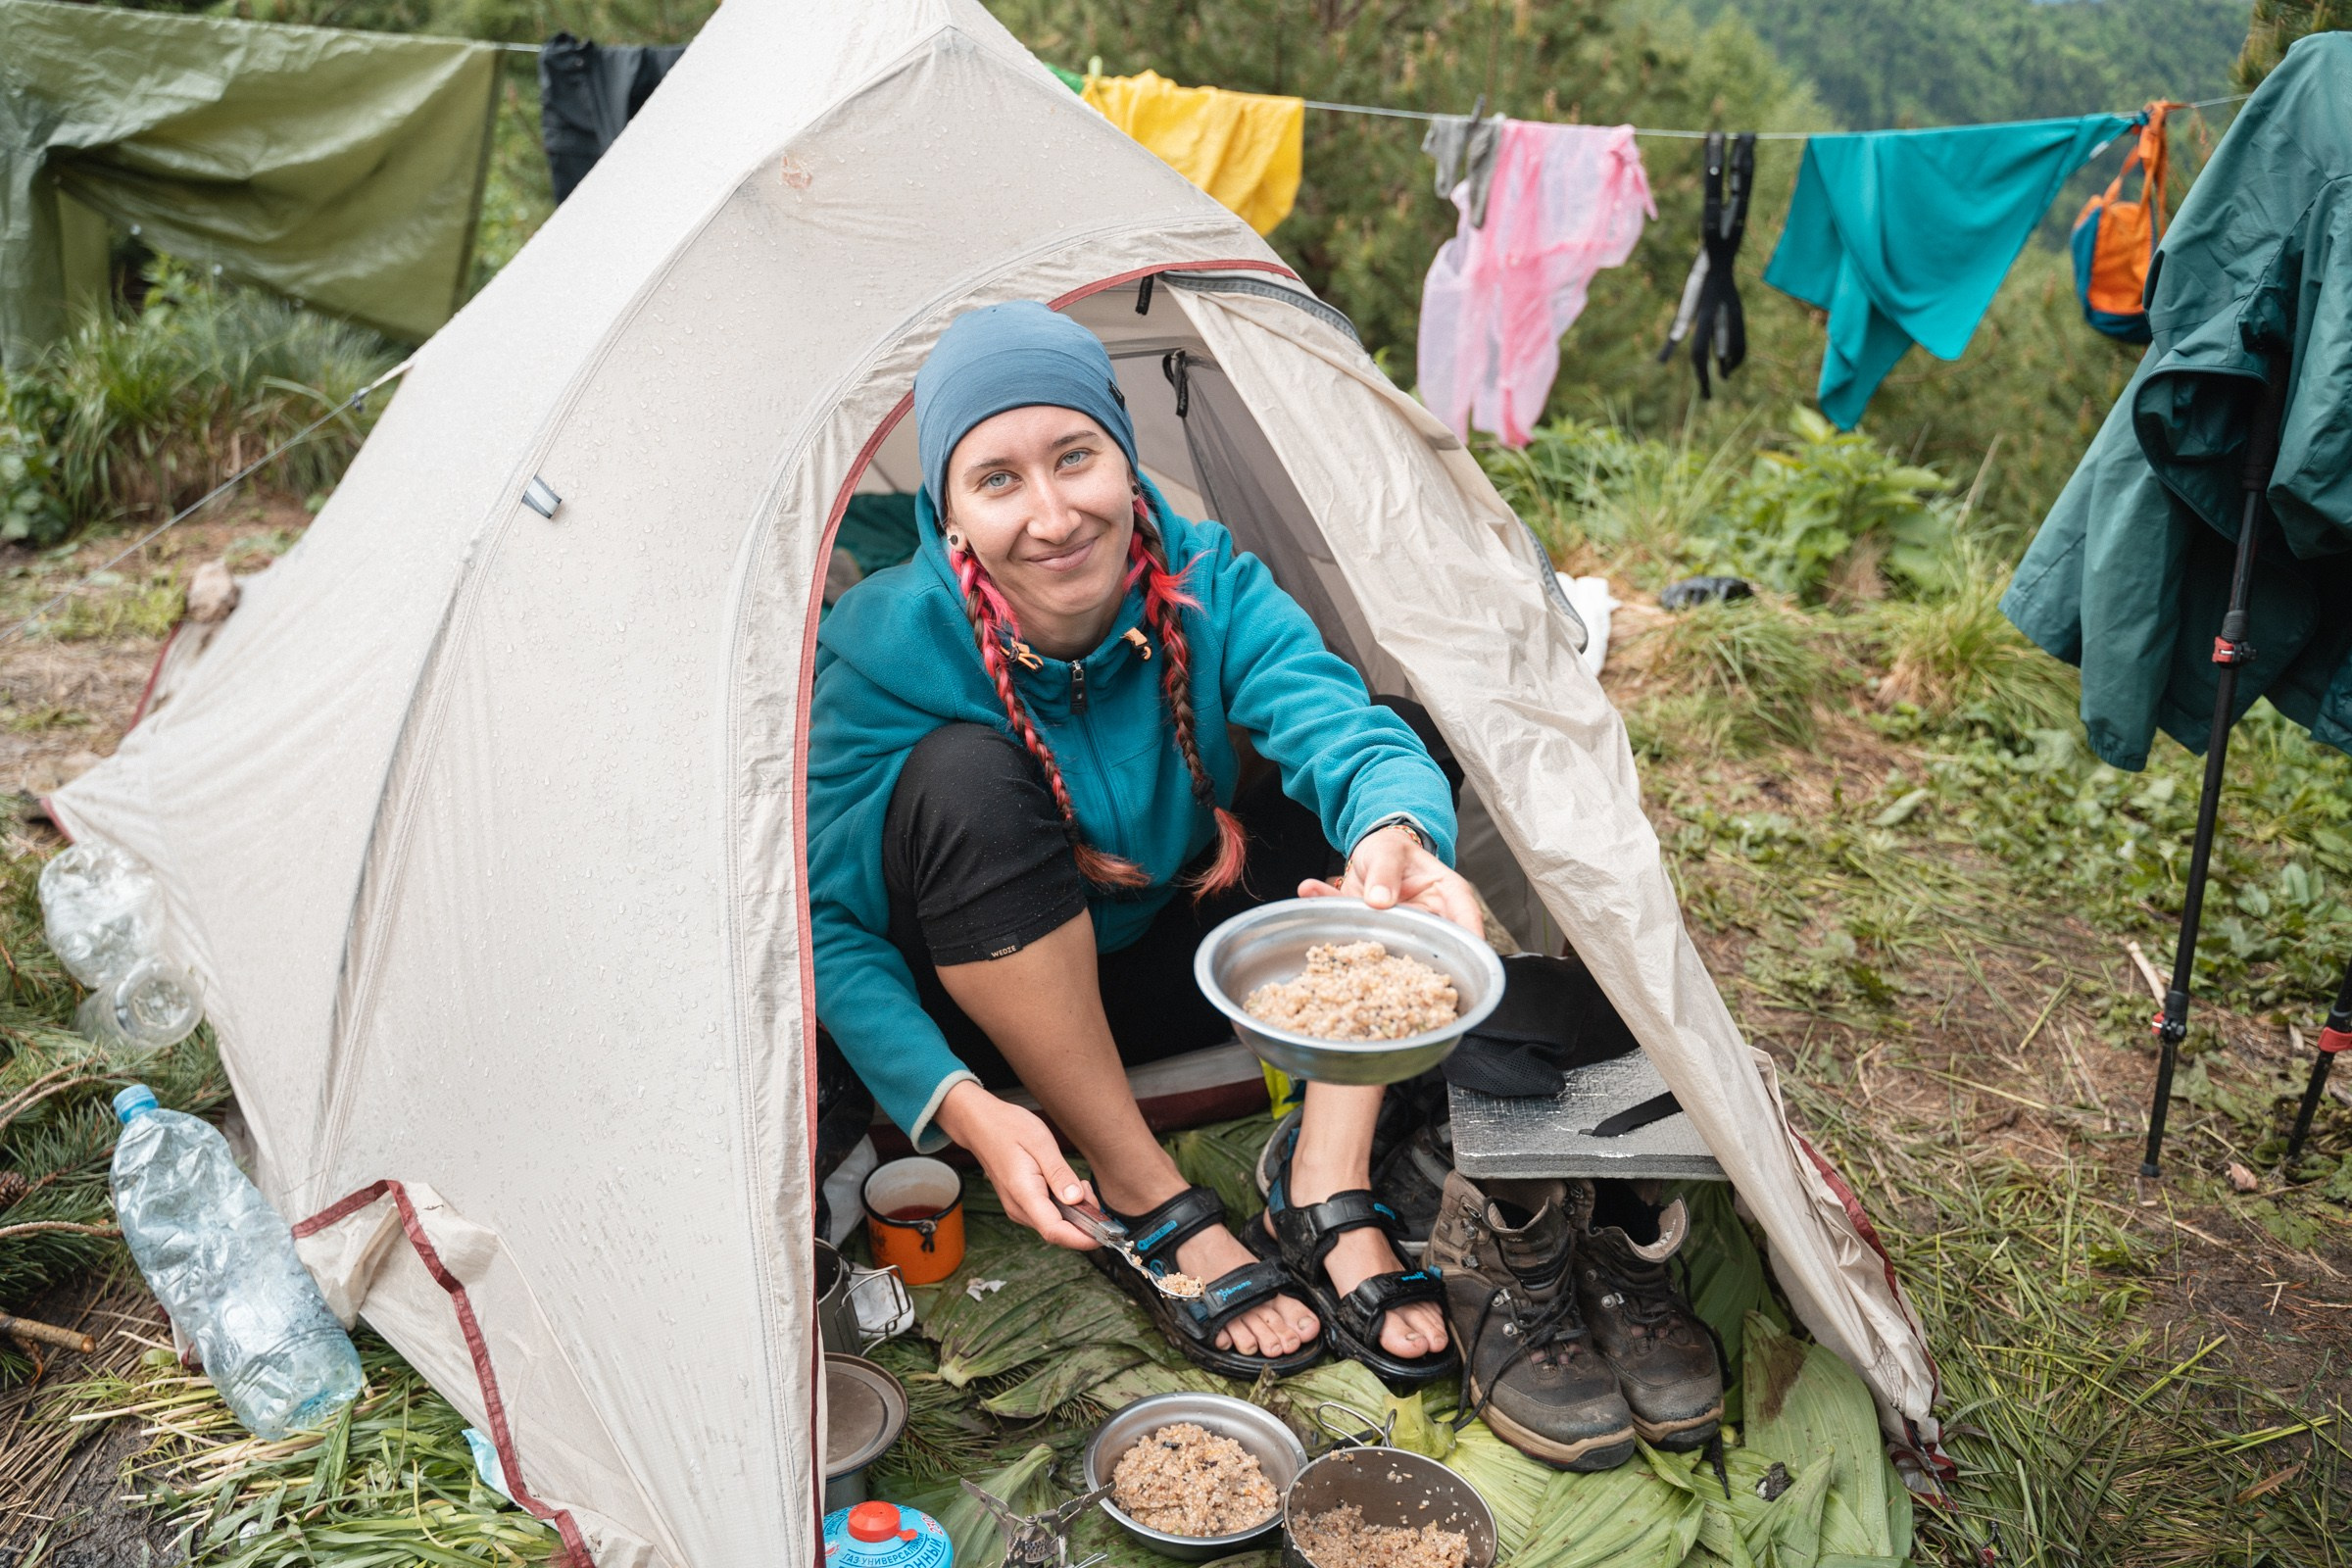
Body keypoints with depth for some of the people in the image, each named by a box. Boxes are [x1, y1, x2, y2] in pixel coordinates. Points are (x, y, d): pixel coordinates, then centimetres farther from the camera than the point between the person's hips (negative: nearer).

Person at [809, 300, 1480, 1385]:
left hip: (1180, 971, 3)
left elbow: (1346, 725, -33)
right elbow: (826, 927, -22)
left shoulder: (1209, 588, -16)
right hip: (988, 1013, -2)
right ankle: (1148, 1204, -22)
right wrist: (959, 1106, -36)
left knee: (1371, 801, -19)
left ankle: (1324, 1193, -18)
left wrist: (1397, 836, -57)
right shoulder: (884, 651, -23)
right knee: (965, 776, -34)